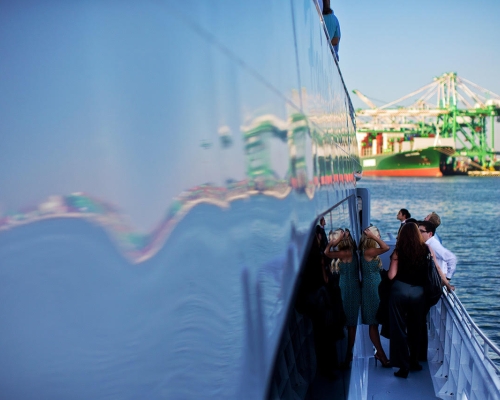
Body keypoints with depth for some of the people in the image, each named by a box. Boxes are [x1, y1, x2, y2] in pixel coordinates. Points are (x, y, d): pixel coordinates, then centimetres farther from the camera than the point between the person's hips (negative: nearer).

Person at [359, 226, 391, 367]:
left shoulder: (370, 252, 9)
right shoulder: (368, 252, -20)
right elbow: (386, 247, -32)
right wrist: (373, 237, -25)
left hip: (374, 288, 10)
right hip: (371, 289, -10)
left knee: (375, 323, 16)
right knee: (373, 323, -2)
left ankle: (379, 351, 25)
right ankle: (382, 356, 3)